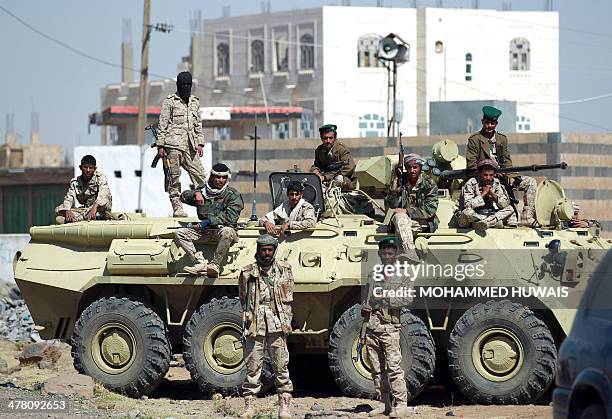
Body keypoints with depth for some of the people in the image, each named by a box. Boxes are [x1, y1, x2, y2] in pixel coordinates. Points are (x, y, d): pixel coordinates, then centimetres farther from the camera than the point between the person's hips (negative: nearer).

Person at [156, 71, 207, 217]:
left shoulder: (195, 102, 17)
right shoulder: (170, 102, 1)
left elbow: (198, 124, 22)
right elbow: (162, 125, 0)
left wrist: (200, 143, 14)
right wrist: (160, 145, -5)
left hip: (190, 146, 5)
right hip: (173, 145, -5)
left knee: (200, 176, -3)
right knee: (174, 178, -2)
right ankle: (177, 208, 2)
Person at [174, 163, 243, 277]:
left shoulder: (233, 194, 2)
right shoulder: (204, 192, 17)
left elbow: (229, 217, -10)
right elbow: (184, 197, 13)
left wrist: (208, 222, -16)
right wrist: (196, 194, -9)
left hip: (222, 229, -5)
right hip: (204, 231, 5)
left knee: (227, 232, -41)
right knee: (179, 233, -15)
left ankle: (215, 265, -39)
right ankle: (201, 263, -27)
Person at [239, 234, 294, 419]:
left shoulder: (284, 270, 9)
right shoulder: (248, 272, 6)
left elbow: (289, 299, 11)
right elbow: (243, 299, 13)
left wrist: (286, 321, 4)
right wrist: (249, 316, 3)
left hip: (277, 326, 0)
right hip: (255, 327, 0)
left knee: (281, 367, 0)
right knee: (253, 368, 0)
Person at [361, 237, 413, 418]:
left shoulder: (403, 277, 6)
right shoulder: (371, 277, 19)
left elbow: (407, 298, -9)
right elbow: (364, 300, 26)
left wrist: (384, 298, -12)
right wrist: (364, 309, 5)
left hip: (390, 326, -5)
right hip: (371, 327, 5)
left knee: (393, 367, -12)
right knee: (377, 369, 6)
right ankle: (385, 404, 12)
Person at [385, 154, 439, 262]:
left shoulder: (429, 184, -3)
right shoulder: (400, 181, 4)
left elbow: (430, 210, -10)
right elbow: (391, 205, 1)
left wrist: (407, 211, -16)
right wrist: (394, 187, -14)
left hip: (421, 222, -1)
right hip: (401, 220, 1)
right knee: (400, 217, -33)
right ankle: (410, 253, -53)